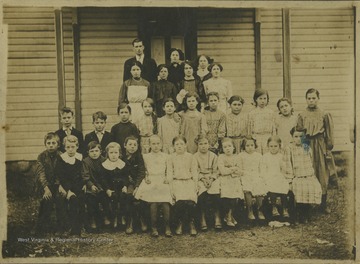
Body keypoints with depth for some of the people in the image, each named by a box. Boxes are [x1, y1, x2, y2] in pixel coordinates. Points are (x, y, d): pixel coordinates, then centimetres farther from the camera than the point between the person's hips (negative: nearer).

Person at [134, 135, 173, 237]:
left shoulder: (165, 156, 18)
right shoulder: (146, 156, 17)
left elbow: (168, 170, 17)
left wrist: (167, 178, 0)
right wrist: (146, 177, 0)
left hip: (162, 181, 0)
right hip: (150, 181, 0)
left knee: (165, 202, -22)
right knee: (153, 203, -21)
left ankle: (167, 227, -12)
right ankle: (154, 227, -11)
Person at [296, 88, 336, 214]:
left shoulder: (324, 115, 3)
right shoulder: (302, 115, 4)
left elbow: (329, 133, 4)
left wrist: (329, 149, -1)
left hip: (321, 146, 0)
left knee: (323, 176, 3)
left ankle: (323, 204, 13)